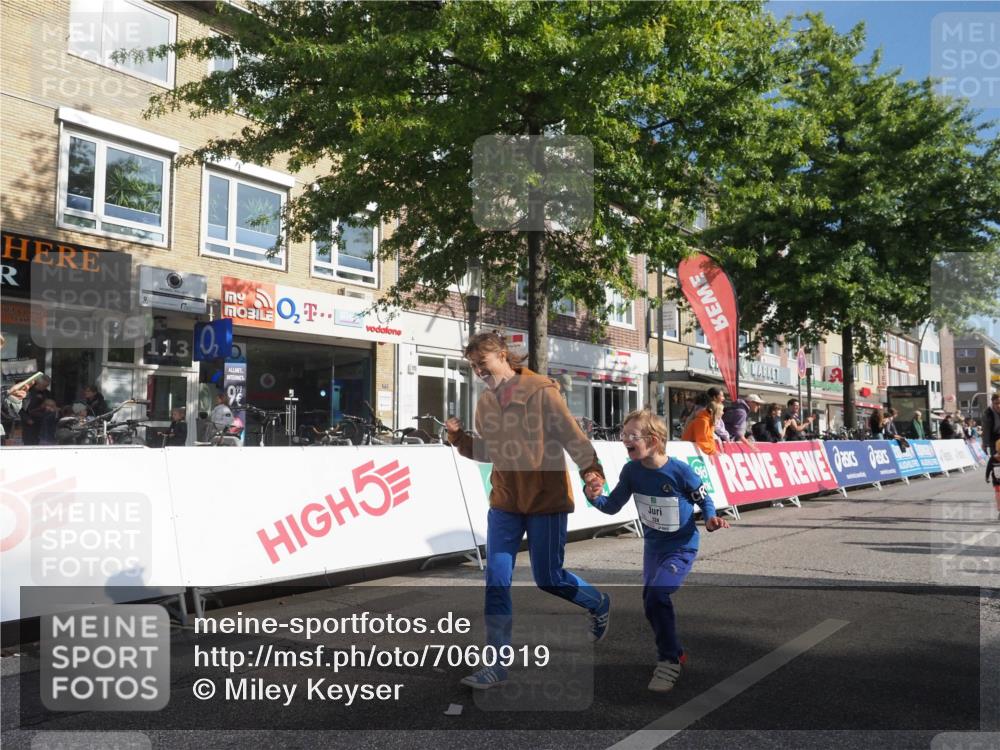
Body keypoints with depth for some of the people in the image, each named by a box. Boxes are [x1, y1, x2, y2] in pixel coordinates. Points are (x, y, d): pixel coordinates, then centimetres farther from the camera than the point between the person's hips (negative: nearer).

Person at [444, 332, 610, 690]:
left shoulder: (540, 390, -12)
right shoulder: (486, 401, 7)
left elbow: (571, 434, -16)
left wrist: (591, 468, -32)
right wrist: (459, 437, -2)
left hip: (546, 500, -5)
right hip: (505, 502, 5)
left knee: (549, 579, 6)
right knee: (496, 583, 0)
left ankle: (599, 604, 37)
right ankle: (498, 663, 10)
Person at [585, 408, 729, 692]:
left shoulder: (680, 471, -22)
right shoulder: (631, 471, -9)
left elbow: (704, 499, -6)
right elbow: (613, 506, -6)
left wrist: (710, 519, -24)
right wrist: (595, 497, -25)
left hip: (682, 547, -6)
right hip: (652, 546, 6)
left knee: (656, 595, -23)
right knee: (651, 601, 17)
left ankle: (669, 661, -5)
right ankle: (674, 652, 43)